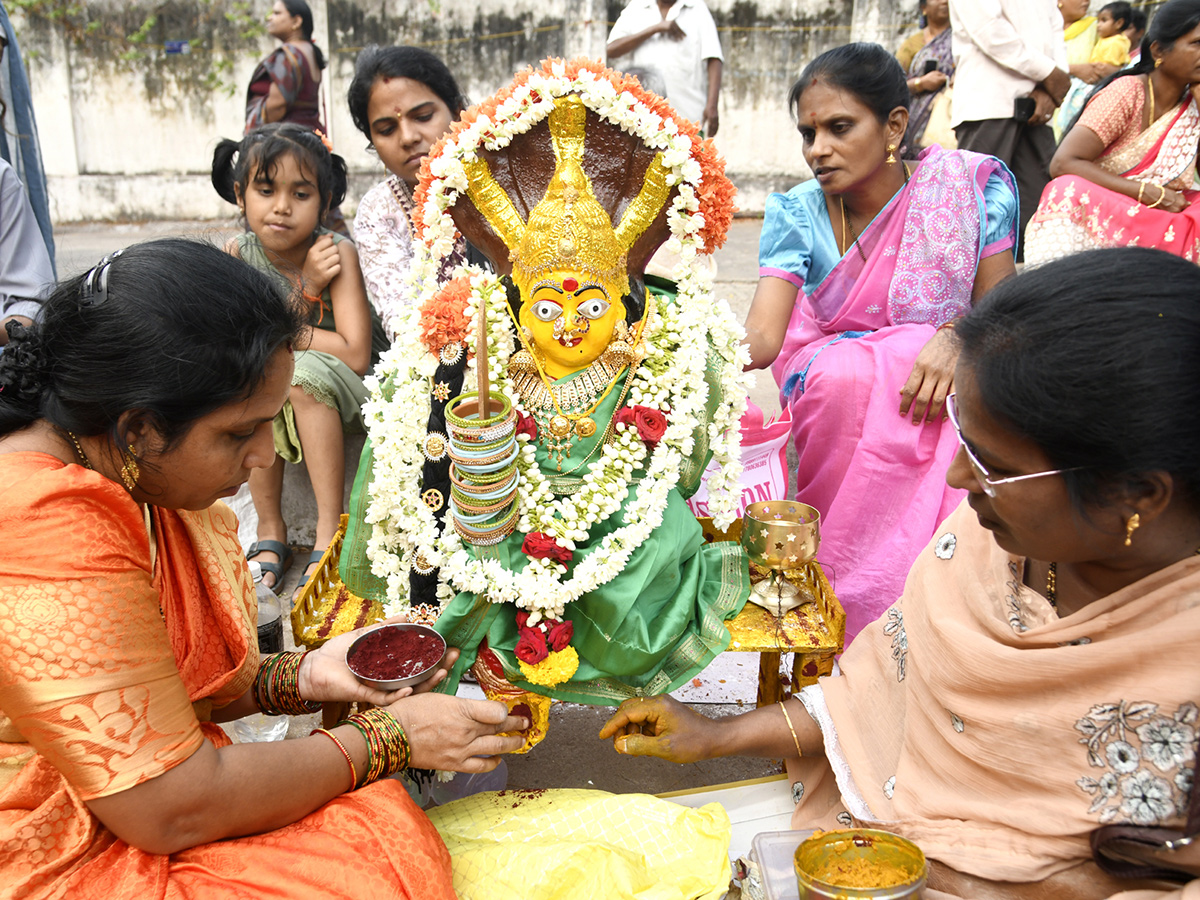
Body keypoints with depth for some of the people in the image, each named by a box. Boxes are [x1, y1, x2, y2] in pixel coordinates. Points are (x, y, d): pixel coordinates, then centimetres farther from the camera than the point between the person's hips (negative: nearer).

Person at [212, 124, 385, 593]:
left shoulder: (337, 251, -19)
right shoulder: (238, 254, -7)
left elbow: (356, 355, -26)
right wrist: (305, 286, -24)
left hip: (343, 395, -4)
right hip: (276, 400, 4)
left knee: (305, 371, -32)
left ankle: (330, 529, -25)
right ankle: (270, 529, -14)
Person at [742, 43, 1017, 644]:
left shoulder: (971, 184, -9)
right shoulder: (798, 214, -7)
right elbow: (761, 336, -19)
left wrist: (956, 338, -26)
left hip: (938, 373, 0)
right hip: (833, 369, 0)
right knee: (845, 376, -35)